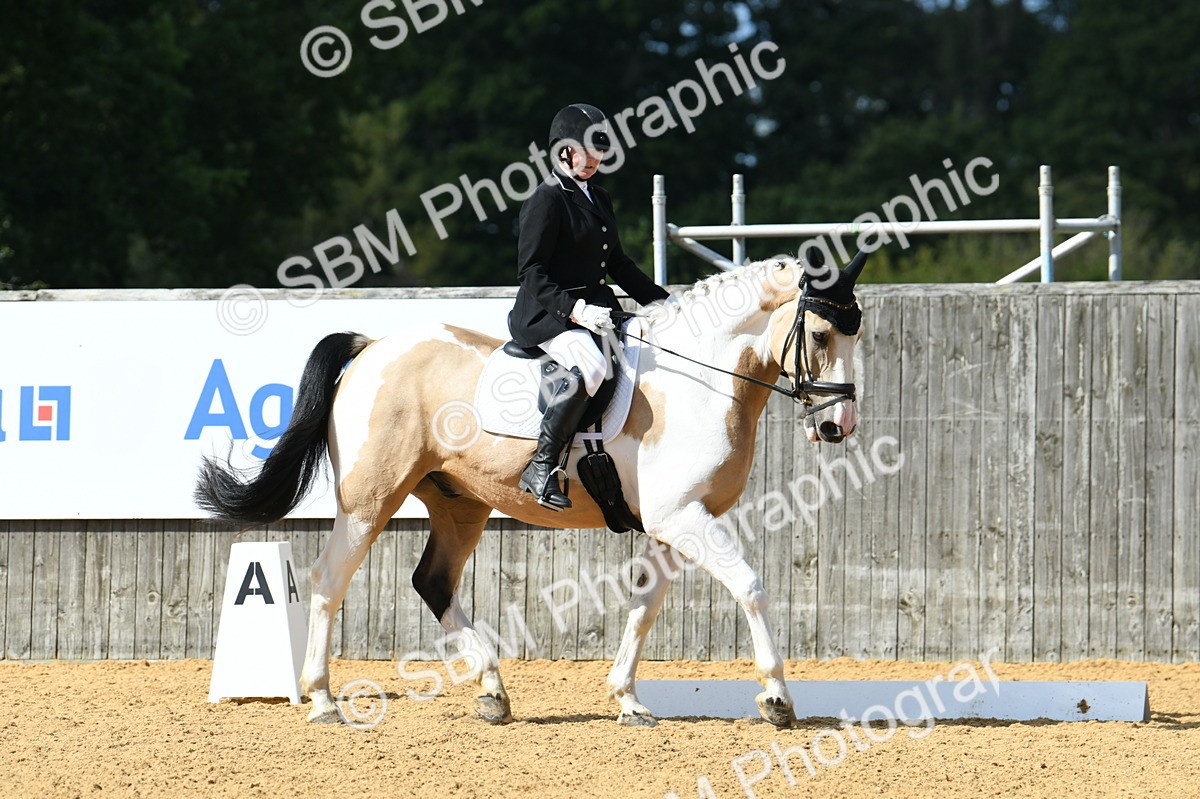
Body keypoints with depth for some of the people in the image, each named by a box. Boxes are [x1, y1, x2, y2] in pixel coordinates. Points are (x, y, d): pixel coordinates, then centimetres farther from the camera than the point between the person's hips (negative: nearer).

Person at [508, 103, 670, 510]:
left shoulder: (599, 200, 18)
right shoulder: (546, 200, -9)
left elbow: (617, 263, 26)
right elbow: (531, 271, -15)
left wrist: (660, 300, 17)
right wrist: (574, 309, -27)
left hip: (597, 309, 9)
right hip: (548, 314, -9)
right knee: (589, 366, -37)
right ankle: (541, 467, -31)